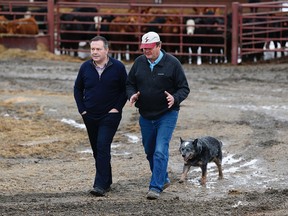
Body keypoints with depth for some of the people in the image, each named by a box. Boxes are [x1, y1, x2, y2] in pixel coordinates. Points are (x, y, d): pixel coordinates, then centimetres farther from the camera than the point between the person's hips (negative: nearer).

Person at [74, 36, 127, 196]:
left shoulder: (118, 67, -7)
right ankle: (107, 182, 25)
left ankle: (101, 185, -18)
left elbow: (125, 89, 1)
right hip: (90, 117, 5)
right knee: (97, 150, 11)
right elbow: (78, 89, 13)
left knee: (103, 147, -16)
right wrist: (82, 109, 3)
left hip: (110, 116, -4)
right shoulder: (86, 67, 1)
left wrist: (117, 108, -8)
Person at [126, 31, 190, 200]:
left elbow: (184, 88, -6)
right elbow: (130, 84, 12)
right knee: (150, 151, 16)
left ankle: (156, 187, -14)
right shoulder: (139, 63, 2)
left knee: (161, 151, -16)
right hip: (146, 116, 5)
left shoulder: (172, 63, -10)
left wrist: (175, 98, -25)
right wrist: (132, 95, -10)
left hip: (167, 114, -5)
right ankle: (163, 179, 36)